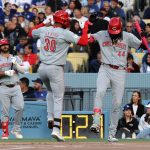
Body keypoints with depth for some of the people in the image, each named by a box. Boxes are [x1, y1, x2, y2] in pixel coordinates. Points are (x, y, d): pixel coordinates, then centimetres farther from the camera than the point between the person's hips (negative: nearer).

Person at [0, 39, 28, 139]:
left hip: (16, 87, 2)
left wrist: (16, 64, -12)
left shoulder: (15, 58, 15)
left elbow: (23, 70, 4)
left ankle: (16, 129, 2)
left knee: (20, 107, -12)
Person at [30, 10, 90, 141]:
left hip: (42, 68, 5)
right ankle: (56, 129, -11)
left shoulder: (43, 30, 4)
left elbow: (31, 33, 26)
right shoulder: (65, 33, -11)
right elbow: (84, 42, -16)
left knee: (50, 91, 32)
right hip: (56, 69, -5)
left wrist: (44, 23, 30)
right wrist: (85, 27, -3)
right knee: (58, 99, -1)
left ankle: (50, 117, 17)